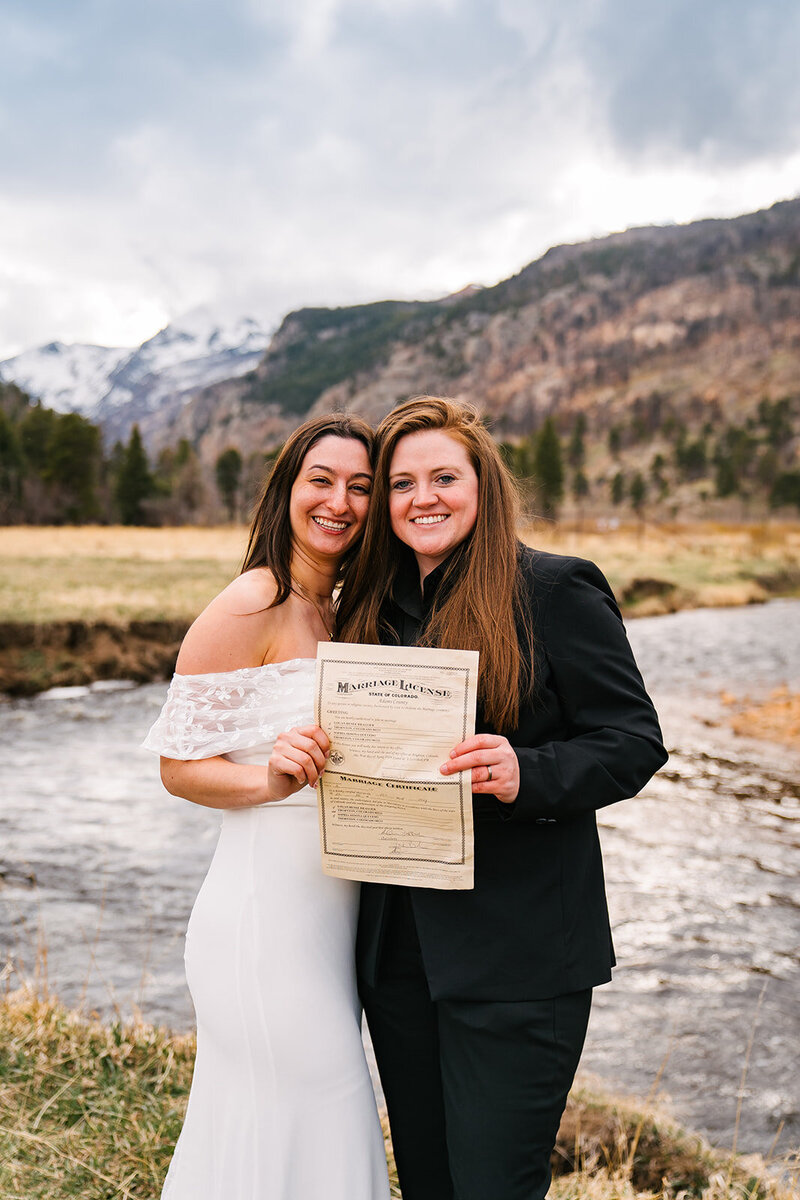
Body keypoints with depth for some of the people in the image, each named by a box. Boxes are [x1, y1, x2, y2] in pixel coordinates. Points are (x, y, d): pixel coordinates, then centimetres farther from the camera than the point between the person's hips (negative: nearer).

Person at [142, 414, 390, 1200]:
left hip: (329, 918, 8)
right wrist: (270, 777, -29)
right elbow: (179, 765, -13)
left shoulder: (338, 614, 12)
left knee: (329, 1128, 19)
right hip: (266, 916, -8)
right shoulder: (250, 606, -13)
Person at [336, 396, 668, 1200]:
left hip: (519, 958, -6)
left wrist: (527, 776, -26)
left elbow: (635, 741, -10)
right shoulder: (376, 606, 11)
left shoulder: (556, 590, -8)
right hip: (398, 947, 6)